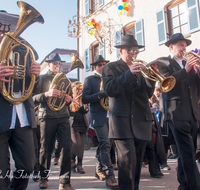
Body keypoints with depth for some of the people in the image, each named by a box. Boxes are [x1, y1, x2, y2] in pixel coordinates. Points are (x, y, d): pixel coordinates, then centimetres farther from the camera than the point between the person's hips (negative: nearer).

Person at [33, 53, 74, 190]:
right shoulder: (42, 78, 6)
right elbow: (34, 98, -3)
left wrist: (69, 99, -1)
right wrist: (46, 94, -20)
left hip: (63, 117, 3)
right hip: (47, 117, -3)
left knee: (66, 147, -6)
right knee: (46, 149, 6)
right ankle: (44, 177, 27)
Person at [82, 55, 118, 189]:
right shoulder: (90, 80, 3)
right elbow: (84, 99, -6)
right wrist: (99, 95, -20)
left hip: (110, 116, 6)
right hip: (99, 116, -6)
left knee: (106, 144, 12)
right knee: (105, 144, -13)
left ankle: (100, 169, 27)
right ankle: (109, 176, -10)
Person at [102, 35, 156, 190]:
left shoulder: (139, 68, 20)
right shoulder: (111, 67, 6)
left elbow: (148, 94, 11)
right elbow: (109, 90, -12)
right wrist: (129, 73, -18)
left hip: (141, 121, 5)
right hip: (122, 119, -5)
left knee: (137, 161, 10)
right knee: (128, 159, -16)